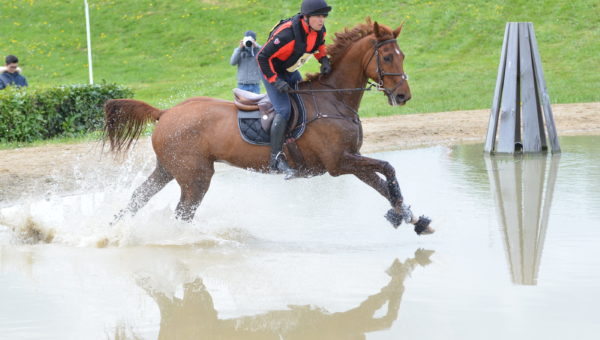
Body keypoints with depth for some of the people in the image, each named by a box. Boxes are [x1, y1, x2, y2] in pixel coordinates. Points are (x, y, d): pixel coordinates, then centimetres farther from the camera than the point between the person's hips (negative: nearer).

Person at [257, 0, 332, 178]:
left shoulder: (319, 30, -12)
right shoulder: (287, 34, -35)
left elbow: (319, 45, 14)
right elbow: (262, 57, -29)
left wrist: (324, 60, -6)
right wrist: (276, 81, -30)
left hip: (290, 71, 8)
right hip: (271, 70, -8)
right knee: (284, 111, -21)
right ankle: (275, 159, -22)